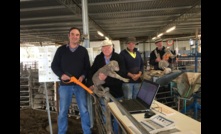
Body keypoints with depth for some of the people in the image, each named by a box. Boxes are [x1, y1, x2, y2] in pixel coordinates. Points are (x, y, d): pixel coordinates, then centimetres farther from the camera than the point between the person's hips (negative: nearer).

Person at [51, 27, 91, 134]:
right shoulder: (61, 49, 4)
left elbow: (87, 67, 7)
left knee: (84, 110, 5)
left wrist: (83, 76, -12)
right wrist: (61, 75, -12)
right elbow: (54, 65, 5)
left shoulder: (83, 51, 6)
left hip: (80, 84, 1)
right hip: (65, 85, 0)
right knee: (63, 111, 7)